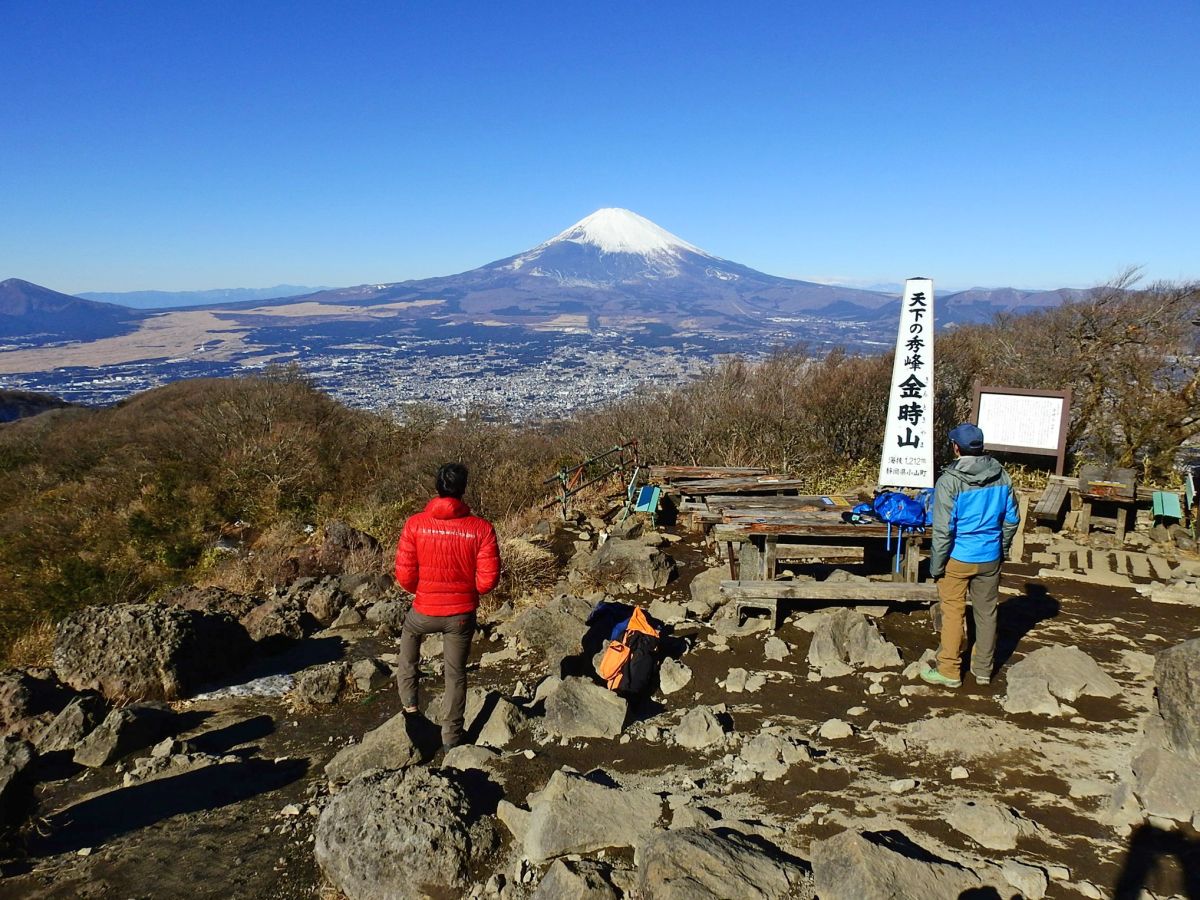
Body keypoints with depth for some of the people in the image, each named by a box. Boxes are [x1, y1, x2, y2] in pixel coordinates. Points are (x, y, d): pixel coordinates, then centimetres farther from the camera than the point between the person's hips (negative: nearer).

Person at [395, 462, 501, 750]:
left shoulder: (415, 524, -13)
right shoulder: (481, 528, -14)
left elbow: (404, 574, -8)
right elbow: (489, 578, -12)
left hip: (425, 610, 1)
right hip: (462, 615, 0)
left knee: (409, 632, 35)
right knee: (455, 674, 17)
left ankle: (408, 701, 31)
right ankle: (451, 737, 27)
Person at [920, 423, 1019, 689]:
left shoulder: (950, 481, -18)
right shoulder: (1001, 476, -2)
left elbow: (943, 529, -17)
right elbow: (1011, 519, 7)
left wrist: (936, 565, -8)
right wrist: (1003, 550, 21)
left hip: (958, 558, -5)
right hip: (990, 558, 5)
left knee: (953, 613, 6)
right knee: (987, 612, 15)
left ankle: (949, 671, 14)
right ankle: (983, 669, 27)